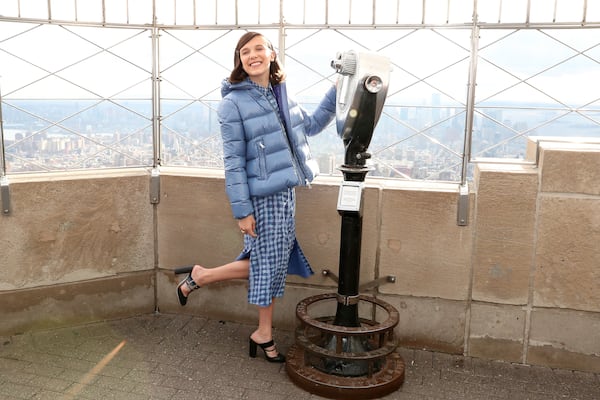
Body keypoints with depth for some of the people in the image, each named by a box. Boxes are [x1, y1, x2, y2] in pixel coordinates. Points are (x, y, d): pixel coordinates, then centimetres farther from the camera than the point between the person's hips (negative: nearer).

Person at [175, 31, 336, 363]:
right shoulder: (233, 103, -12)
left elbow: (310, 126, 22)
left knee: (273, 261, 15)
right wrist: (242, 210, -17)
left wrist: (336, 93, 14)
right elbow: (233, 161, -14)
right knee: (269, 261, 1)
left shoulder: (281, 93, 9)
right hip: (261, 196, -8)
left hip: (285, 191, 8)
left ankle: (200, 277, 30)